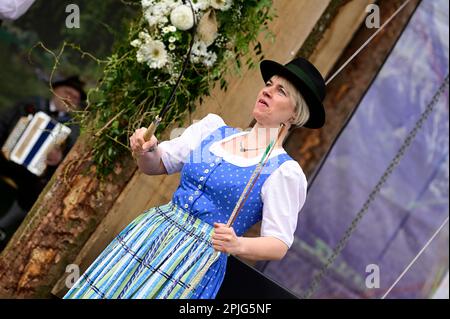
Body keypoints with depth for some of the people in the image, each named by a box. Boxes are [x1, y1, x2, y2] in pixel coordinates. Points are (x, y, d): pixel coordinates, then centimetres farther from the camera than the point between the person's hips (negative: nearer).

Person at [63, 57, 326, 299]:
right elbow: (156, 165, 13)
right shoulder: (213, 127, 8)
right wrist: (145, 149, -9)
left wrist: (237, 245, -27)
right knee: (94, 292, 3)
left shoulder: (283, 171, -7)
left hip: (203, 257, -5)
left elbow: (279, 244, -8)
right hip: (153, 231, 5)